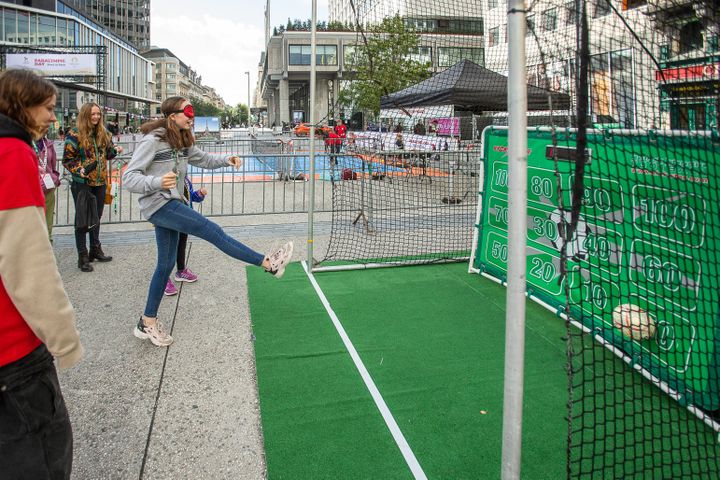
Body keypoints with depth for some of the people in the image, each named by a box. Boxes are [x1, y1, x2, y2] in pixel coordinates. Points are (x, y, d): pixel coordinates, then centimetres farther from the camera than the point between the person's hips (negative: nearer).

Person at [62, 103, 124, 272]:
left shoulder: (104, 133, 7)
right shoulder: (75, 134, -10)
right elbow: (67, 159, -8)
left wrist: (115, 150, -3)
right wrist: (79, 170, -24)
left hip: (100, 182, 6)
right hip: (82, 183, -5)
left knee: (96, 217, 16)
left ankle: (95, 250, 30)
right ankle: (83, 256, 8)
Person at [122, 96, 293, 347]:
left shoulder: (182, 142, 9)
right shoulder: (152, 141, -15)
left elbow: (203, 159, 23)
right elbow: (129, 177, -17)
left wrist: (227, 160, 3)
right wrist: (157, 182, -36)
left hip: (171, 205, 9)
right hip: (158, 205, -9)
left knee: (166, 264, 12)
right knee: (212, 230, -14)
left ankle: (147, 323, 23)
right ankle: (269, 263, -9)